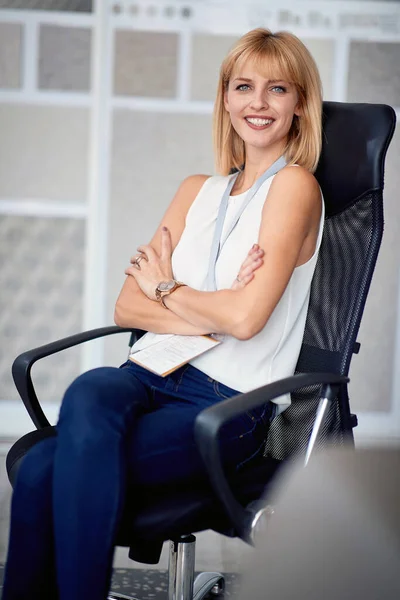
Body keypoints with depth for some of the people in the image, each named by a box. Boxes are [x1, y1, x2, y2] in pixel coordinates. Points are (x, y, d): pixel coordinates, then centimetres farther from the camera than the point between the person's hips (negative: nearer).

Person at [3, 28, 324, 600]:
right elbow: (127, 307, 10)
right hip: (154, 374, 5)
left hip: (230, 402, -5)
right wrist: (208, 312, -7)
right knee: (88, 391, -31)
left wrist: (168, 289, 4)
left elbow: (246, 318, -14)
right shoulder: (197, 190, 18)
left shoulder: (295, 186, -2)